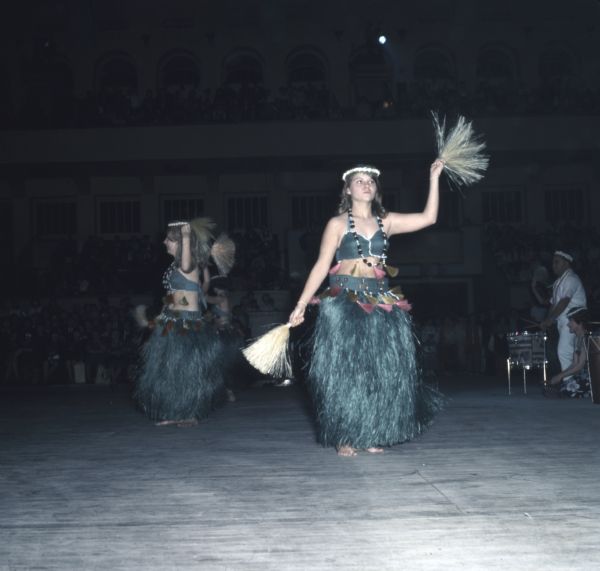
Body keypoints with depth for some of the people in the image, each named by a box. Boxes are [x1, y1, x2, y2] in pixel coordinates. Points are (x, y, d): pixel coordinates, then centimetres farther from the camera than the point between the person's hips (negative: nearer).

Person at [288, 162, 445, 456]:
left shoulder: (386, 222, 10)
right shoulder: (338, 224, 1)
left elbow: (428, 217, 6)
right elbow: (321, 267, -1)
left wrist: (434, 178, 2)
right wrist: (301, 305, -6)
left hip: (380, 302, 4)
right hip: (344, 302, -4)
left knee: (381, 372, 5)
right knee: (345, 371, -2)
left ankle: (370, 437, 16)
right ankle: (344, 438, 5)